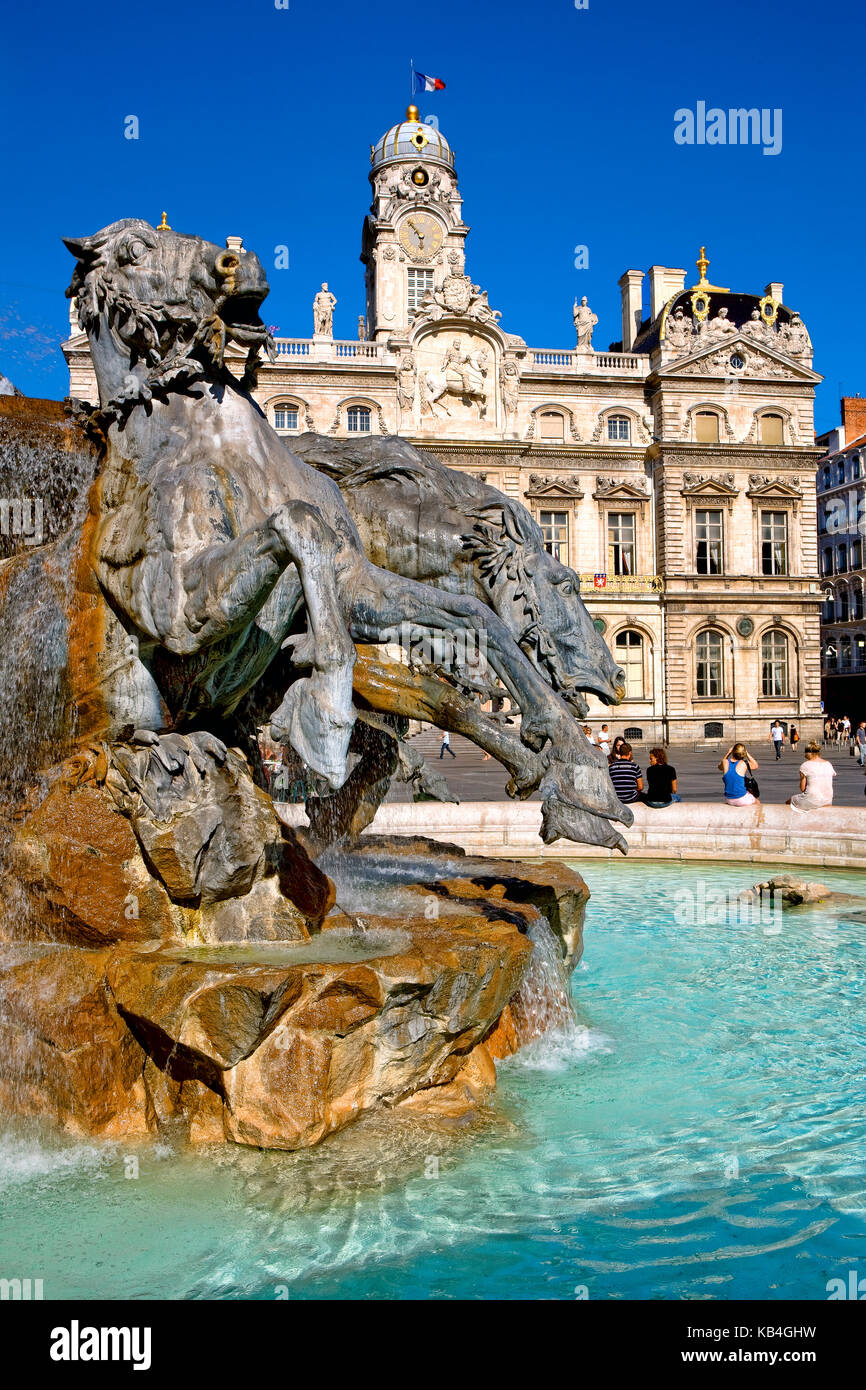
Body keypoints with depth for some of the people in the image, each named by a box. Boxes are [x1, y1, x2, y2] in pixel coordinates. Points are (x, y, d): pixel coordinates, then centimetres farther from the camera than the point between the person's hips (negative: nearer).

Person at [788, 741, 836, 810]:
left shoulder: (805, 765, -8)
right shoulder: (829, 764, 7)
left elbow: (802, 788, -8)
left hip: (811, 802, -6)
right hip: (828, 802, 6)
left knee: (788, 802, 20)